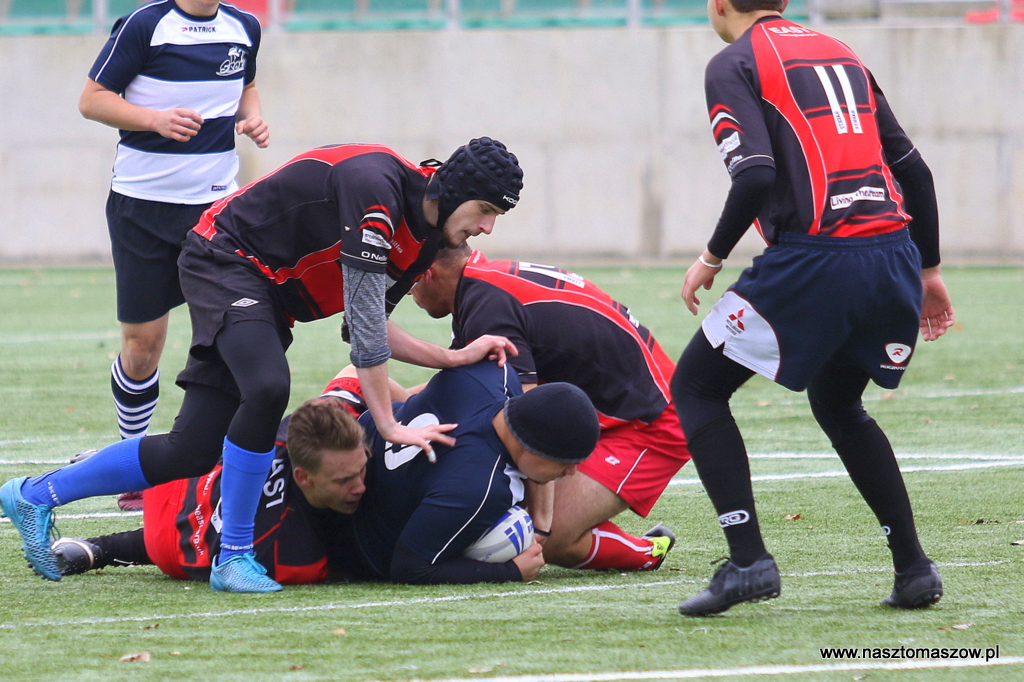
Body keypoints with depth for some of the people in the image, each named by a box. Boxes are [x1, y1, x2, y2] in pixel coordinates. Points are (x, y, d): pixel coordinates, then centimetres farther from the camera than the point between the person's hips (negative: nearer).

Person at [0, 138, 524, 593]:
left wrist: (454, 358, -3)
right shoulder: (377, 187, -27)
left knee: (193, 451, 1)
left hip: (270, 298, 9)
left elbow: (365, 327, 7)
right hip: (227, 262, -9)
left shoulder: (423, 240, 2)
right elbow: (363, 319, -27)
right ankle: (234, 557, -23)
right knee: (267, 389, -35)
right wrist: (388, 425, -24)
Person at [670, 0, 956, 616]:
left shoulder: (735, 64, 2)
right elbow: (913, 169, 19)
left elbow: (756, 174, -13)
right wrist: (928, 271, 26)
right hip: (895, 256, 7)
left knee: (696, 387, 9)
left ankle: (749, 559, -5)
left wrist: (713, 258, 1)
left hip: (813, 260, -7)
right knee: (838, 406, 28)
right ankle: (914, 566, 17)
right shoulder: (842, 55, 21)